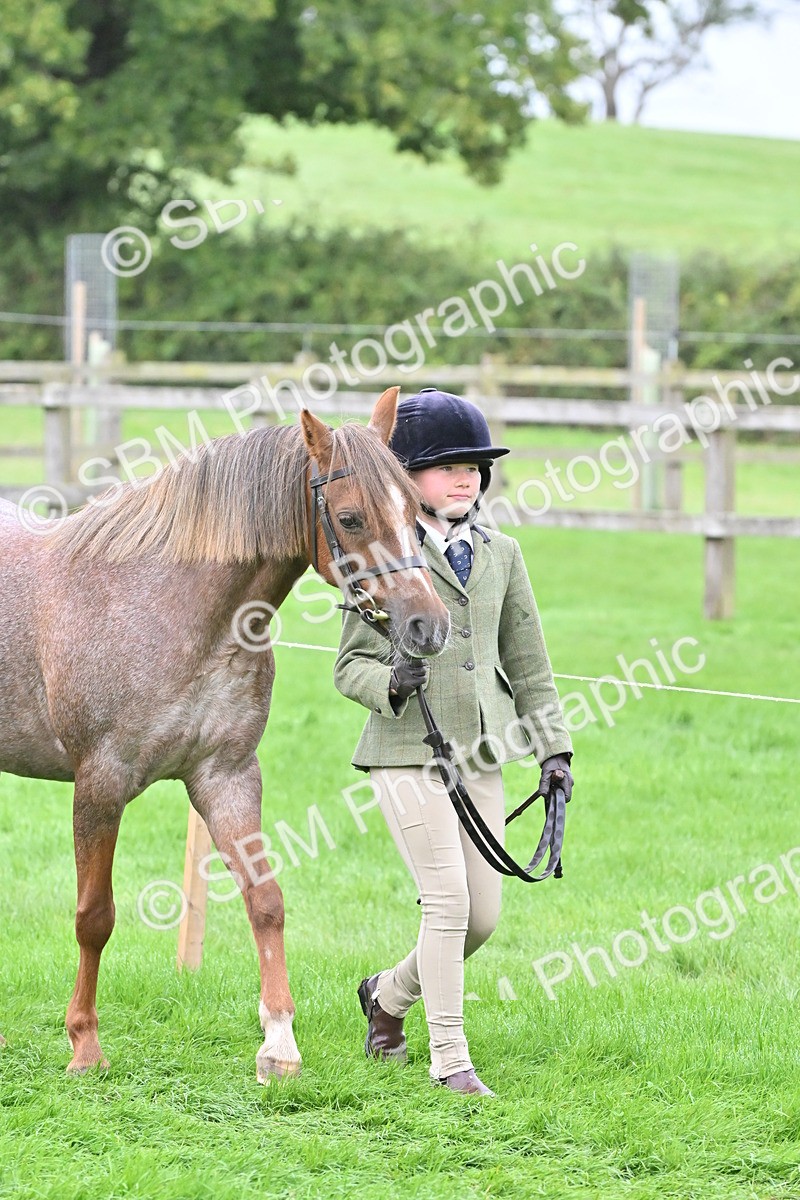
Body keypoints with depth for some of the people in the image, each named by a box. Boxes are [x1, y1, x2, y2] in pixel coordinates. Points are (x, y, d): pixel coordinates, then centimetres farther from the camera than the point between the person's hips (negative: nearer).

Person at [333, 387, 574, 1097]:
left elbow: (529, 664, 15)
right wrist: (391, 683, -23)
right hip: (407, 753, -5)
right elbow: (351, 665, -2)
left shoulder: (500, 554, 11)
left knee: (483, 917, 5)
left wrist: (553, 747, 7)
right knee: (448, 900, -13)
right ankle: (450, 1058, -4)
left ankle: (389, 994, 31)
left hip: (480, 756, 5)